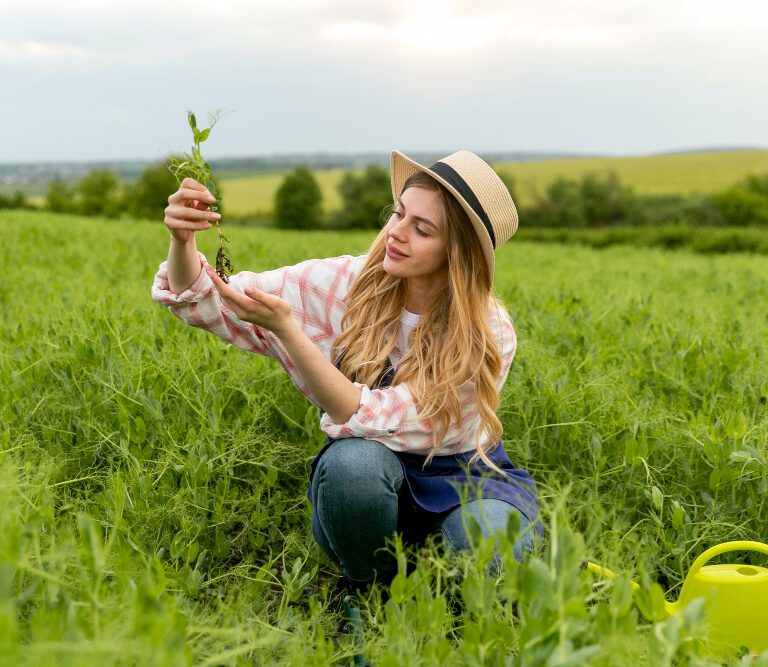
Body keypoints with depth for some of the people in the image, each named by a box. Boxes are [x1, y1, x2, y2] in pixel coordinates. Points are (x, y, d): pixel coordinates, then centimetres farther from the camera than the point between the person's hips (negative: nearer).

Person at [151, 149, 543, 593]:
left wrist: (284, 326, -38)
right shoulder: (345, 284, -13)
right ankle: (373, 593, -5)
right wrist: (183, 241, -32)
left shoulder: (488, 336, -20)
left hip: (462, 478, -1)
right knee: (351, 459, -35)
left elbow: (372, 422, -29)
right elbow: (203, 302, -11)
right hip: (372, 478, 2)